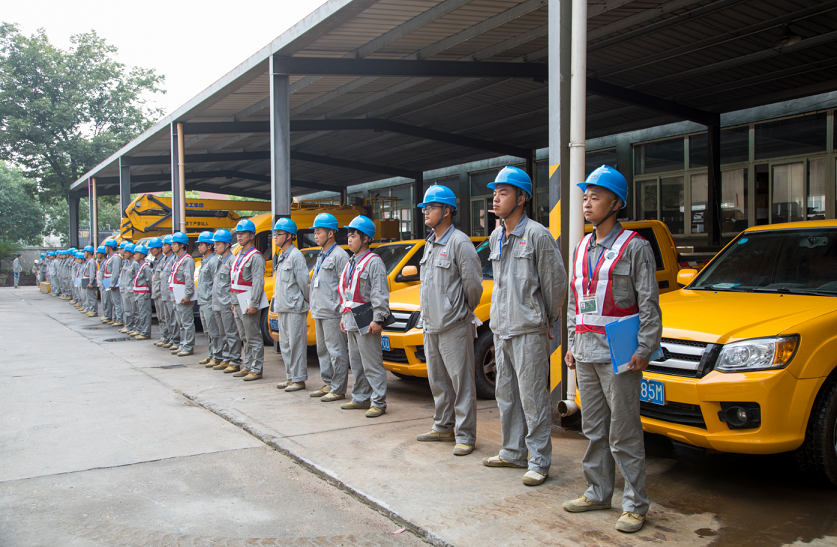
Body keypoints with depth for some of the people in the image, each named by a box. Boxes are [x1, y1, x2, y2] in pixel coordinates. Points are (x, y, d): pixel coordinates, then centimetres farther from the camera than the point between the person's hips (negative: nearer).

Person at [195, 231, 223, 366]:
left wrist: (214, 301, -19)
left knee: (214, 330, -5)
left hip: (210, 303, -10)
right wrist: (200, 301, 20)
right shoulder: (204, 261, 18)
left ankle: (218, 357, 0)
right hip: (203, 303, 10)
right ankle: (211, 355, 24)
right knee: (207, 331, 15)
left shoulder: (214, 261, -13)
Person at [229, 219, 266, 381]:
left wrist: (253, 304, -23)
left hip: (249, 302, -9)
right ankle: (247, 366, 21)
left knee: (253, 337, -5)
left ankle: (256, 369, -1)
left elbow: (258, 282, -18)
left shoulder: (256, 257, -11)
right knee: (245, 337, 14)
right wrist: (234, 302, 17)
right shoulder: (239, 256, 18)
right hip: (238, 302, 9)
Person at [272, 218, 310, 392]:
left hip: (295, 308, -10)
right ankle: (290, 377, 22)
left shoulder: (295, 256, -12)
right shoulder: (281, 257, 17)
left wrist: (308, 301, -7)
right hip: (282, 308, 10)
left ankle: (299, 379, 1)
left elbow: (304, 282, -14)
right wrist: (277, 301, 17)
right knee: (284, 344, 13)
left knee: (296, 344, -5)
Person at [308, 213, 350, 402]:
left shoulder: (339, 255, -10)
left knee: (337, 351, -4)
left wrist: (342, 310, -17)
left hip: (332, 313, -10)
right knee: (323, 350, 15)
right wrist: (312, 301, 19)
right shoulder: (321, 256, 19)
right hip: (319, 312, 10)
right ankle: (328, 384, 24)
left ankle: (338, 389, 1)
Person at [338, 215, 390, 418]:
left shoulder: (373, 261, -10)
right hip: (351, 321, 9)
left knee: (372, 364, -7)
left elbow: (380, 293, -15)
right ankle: (360, 399, 24)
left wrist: (378, 319, -20)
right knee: (356, 363, 14)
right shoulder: (351, 262, 18)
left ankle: (378, 402, -2)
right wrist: (344, 315, 21)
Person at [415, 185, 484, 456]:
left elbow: (473, 283, -13)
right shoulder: (430, 244, 16)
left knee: (461, 381, -3)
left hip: (454, 326, -9)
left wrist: (465, 311, -1)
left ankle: (465, 436, 4)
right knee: (438, 381, 17)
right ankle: (443, 427, 30)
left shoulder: (459, 242, -12)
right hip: (431, 325, 9)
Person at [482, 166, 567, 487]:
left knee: (533, 398, -3)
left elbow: (556, 281, -7)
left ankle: (539, 462, 6)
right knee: (506, 396, 15)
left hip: (529, 331, -8)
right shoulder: (496, 237, 13)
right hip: (501, 328, 8)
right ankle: (512, 452, 28)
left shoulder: (537, 235, -11)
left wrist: (547, 320, 0)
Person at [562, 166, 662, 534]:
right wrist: (572, 344, 16)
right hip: (586, 352, 7)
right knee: (594, 430, 13)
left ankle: (634, 505, 9)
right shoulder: (581, 249, 16)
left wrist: (644, 349, -14)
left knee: (624, 433, -2)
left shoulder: (634, 247, -4)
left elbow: (649, 304, -7)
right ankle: (598, 493, 25)